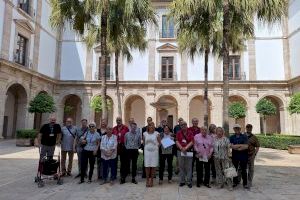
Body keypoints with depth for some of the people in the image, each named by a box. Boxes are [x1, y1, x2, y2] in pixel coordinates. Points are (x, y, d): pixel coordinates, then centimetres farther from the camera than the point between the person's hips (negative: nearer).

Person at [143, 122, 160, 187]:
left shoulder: (156, 133, -3)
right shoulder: (145, 133, 2)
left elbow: (159, 142, 5)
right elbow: (143, 142, 14)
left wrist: (155, 147, 6)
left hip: (154, 151, -1)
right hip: (147, 151, 1)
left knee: (153, 166, 2)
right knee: (147, 166, 1)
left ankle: (151, 180, 15)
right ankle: (147, 180, 13)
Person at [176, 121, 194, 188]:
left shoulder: (190, 133, 2)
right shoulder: (178, 133, 7)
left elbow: (192, 142, -5)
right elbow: (177, 141, -1)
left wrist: (186, 148, -16)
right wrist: (181, 148, -14)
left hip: (189, 152, -1)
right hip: (180, 152, 2)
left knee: (189, 167, 3)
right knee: (181, 167, 7)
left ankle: (189, 182, 11)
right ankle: (182, 181, 17)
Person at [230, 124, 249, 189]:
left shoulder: (244, 136, 1)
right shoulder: (232, 137, 5)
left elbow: (246, 146, -11)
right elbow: (232, 146, -9)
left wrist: (236, 147, -13)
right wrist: (241, 145, -11)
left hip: (243, 156, -1)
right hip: (235, 156, 2)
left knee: (244, 170, 6)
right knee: (234, 169, 9)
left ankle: (245, 183, 17)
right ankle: (235, 182, 23)